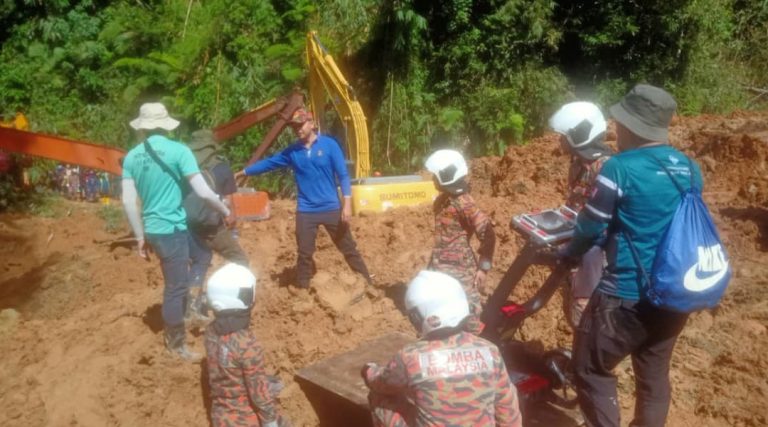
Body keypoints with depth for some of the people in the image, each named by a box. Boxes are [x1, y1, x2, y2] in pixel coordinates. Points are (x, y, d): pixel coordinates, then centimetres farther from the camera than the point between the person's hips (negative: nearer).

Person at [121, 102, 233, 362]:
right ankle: (176, 345, 17)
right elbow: (203, 192, -16)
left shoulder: (132, 156, 4)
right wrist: (226, 211, 1)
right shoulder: (178, 151, -13)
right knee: (176, 287, 5)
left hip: (153, 229, 7)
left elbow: (128, 201, 3)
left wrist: (140, 237, 12)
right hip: (171, 229, -6)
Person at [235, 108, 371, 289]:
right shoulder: (292, 152, 4)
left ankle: (368, 285, 18)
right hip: (306, 212, 2)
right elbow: (268, 163, 13)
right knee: (304, 254, 6)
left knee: (349, 249, 6)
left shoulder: (329, 145, -5)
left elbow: (343, 175, -7)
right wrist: (242, 172, 14)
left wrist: (347, 204, -13)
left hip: (331, 208, -2)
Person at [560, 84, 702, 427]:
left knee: (591, 368, 9)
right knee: (655, 373, 21)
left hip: (629, 294, -7)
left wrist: (566, 255, 11)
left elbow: (591, 226, -9)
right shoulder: (689, 168, 4)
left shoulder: (620, 168, -17)